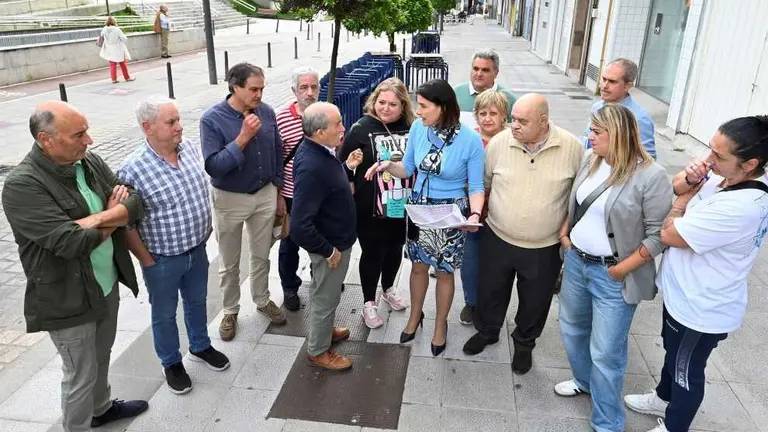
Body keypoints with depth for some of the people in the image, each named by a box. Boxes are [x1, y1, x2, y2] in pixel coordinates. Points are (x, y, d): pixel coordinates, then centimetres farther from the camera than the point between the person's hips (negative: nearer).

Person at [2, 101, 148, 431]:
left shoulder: (90, 162, -2)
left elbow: (137, 204, -7)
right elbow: (70, 242, -30)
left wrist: (94, 219, -24)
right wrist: (112, 218, -13)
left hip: (107, 285, 7)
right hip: (67, 300, -7)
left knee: (101, 356, 27)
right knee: (81, 375, 11)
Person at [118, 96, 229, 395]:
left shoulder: (189, 149, -6)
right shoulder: (132, 170, -25)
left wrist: (206, 228, 11)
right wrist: (147, 260, -13)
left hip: (197, 249, 6)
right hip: (163, 260, -5)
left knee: (197, 302, 25)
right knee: (164, 314, 17)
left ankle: (200, 347, 48)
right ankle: (171, 363, 39)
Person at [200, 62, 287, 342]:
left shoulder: (267, 112, -6)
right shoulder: (212, 119, -18)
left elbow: (277, 154, 5)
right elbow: (213, 166, -25)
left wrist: (278, 193, 9)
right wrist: (243, 137, -31)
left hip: (265, 195, 3)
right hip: (230, 200, -3)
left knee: (261, 256, 19)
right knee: (230, 263, 13)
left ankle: (262, 300, 41)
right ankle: (230, 311, 34)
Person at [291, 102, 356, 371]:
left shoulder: (316, 149, -5)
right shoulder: (312, 167, -35)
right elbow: (300, 227, -34)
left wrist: (347, 168, 2)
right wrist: (329, 251, -23)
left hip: (334, 238, 9)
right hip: (331, 245, -9)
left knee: (323, 292, 28)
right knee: (326, 297, 12)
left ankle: (323, 330, 51)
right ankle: (318, 351, 34)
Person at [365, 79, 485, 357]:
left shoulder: (470, 140, -21)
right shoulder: (418, 129, -11)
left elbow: (476, 186, -14)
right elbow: (408, 168, 3)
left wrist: (475, 214, -33)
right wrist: (388, 165, -17)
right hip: (419, 208, 3)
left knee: (444, 272, 14)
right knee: (418, 266, 19)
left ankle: (440, 325, 38)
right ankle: (415, 316, 45)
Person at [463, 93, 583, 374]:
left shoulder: (571, 147, -13)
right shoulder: (499, 142, -10)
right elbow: (482, 183, 3)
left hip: (544, 248, -1)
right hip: (498, 240, 1)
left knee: (534, 301, 18)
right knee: (490, 292, 20)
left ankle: (524, 343, 44)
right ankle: (487, 331, 48)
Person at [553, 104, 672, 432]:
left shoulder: (651, 176, -19)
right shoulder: (590, 159, 0)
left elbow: (659, 234, -17)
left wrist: (622, 269, -17)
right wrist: (564, 233, 6)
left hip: (612, 275, -7)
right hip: (576, 261, 7)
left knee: (605, 352, 3)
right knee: (572, 328, 23)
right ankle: (584, 380, 50)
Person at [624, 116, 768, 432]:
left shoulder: (742, 207, -38)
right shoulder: (724, 176, -11)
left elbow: (669, 234, -28)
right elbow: (674, 186, 5)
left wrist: (688, 193, -13)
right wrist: (689, 178, -18)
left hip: (701, 310, -9)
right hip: (684, 293, 9)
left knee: (687, 371, 17)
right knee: (673, 350, 31)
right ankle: (664, 398, 57)